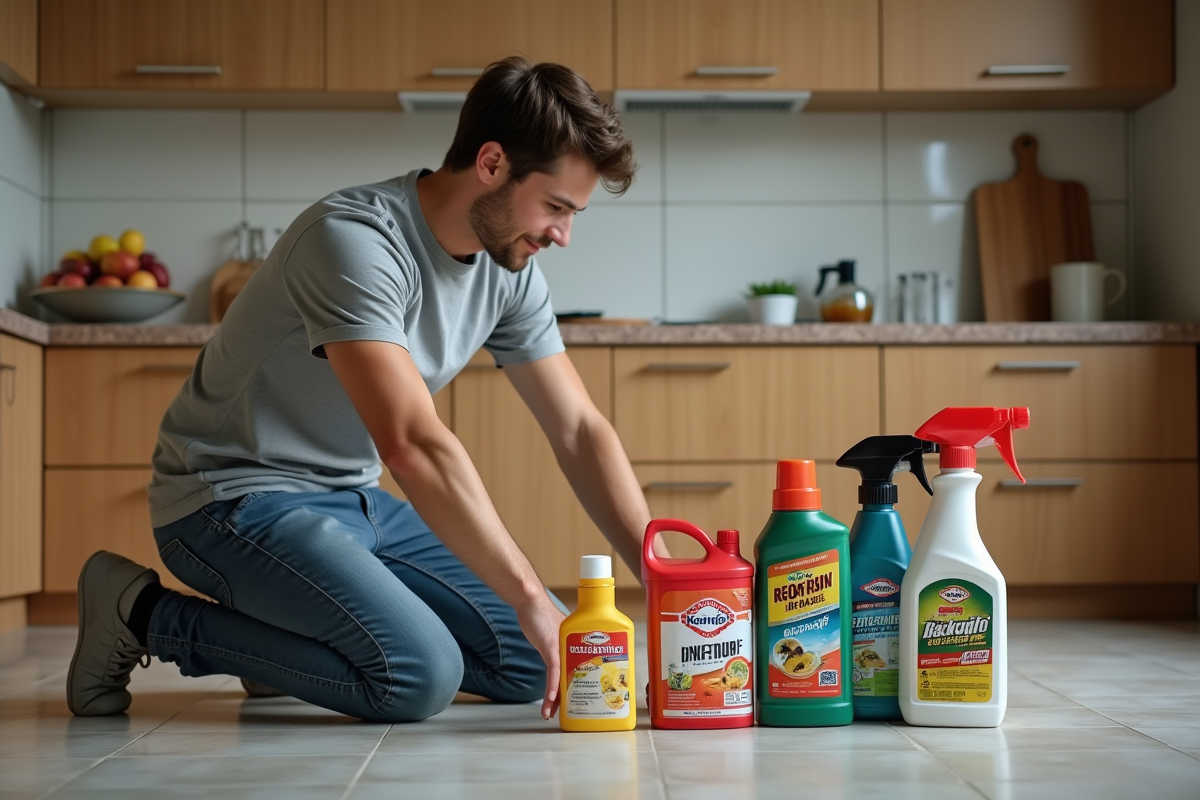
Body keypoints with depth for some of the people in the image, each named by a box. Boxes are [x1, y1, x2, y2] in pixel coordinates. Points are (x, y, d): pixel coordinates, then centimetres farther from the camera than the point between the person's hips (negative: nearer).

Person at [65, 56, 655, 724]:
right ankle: (143, 613, -8)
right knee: (419, 675, -28)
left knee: (538, 661, -2)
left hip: (356, 504, 8)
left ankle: (287, 628, 13)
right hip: (238, 496, -8)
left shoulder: (510, 270, 0)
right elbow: (414, 444, -35)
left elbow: (581, 430, 3)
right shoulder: (356, 239, -26)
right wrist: (531, 599, -34)